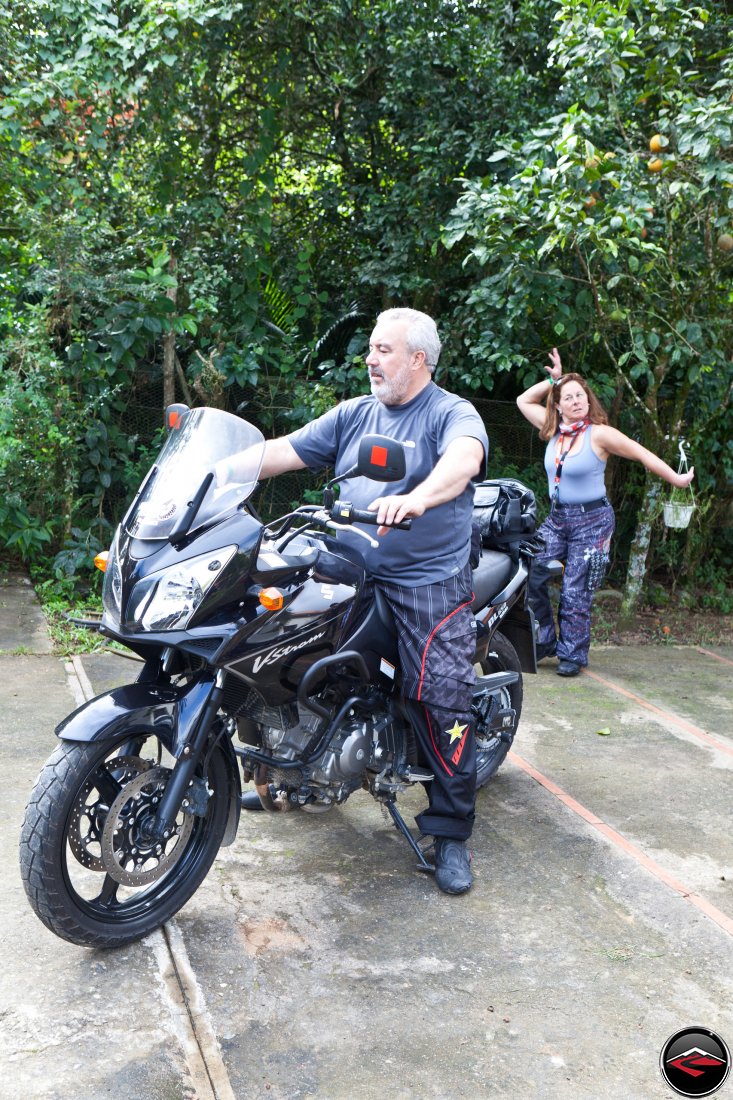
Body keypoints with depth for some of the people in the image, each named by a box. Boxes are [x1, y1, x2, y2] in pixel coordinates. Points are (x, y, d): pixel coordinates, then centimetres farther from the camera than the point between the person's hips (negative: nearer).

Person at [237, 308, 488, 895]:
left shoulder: (453, 414, -3)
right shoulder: (352, 414, 16)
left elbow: (464, 458, -26)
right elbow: (282, 451, 11)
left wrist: (417, 498, -47)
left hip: (428, 586, -5)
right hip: (349, 576, 6)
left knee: (443, 703, -11)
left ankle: (451, 834, 5)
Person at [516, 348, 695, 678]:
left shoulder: (600, 434, -12)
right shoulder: (555, 430, 4)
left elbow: (642, 454, -7)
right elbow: (524, 400, 15)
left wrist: (676, 479, -4)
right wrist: (552, 380, 6)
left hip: (592, 521, -5)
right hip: (557, 518, 5)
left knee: (576, 593, -3)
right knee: (530, 574, -9)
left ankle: (572, 655, 11)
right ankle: (544, 641, 8)